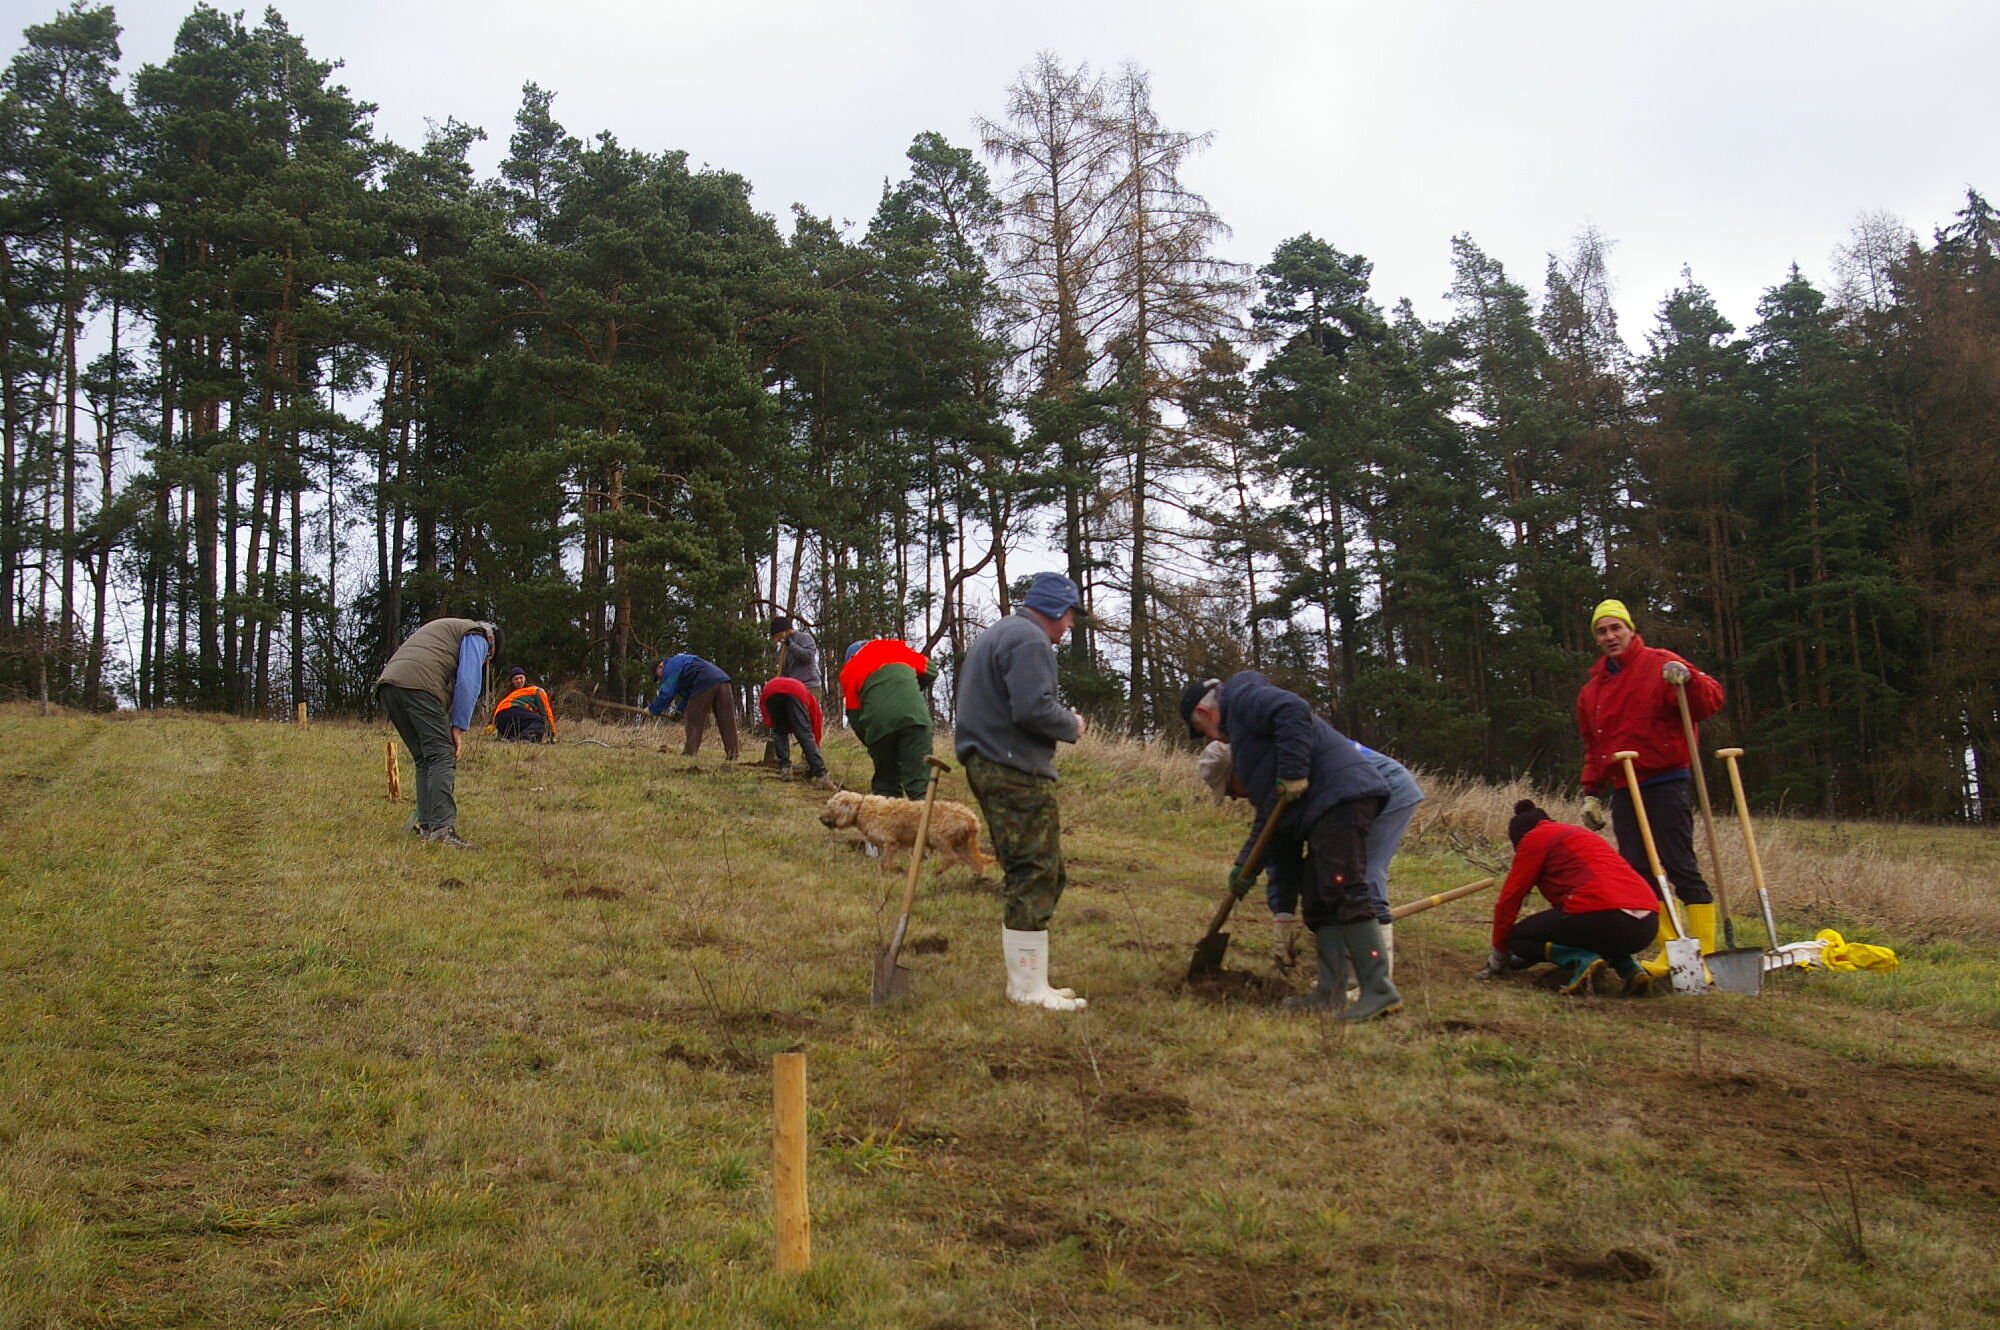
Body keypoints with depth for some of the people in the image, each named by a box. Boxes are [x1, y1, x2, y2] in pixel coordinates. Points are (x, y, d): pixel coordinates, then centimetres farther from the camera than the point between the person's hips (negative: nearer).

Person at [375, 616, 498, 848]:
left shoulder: (441, 629, 40)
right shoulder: (476, 636, 15)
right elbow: (467, 683, 0)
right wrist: (458, 728, 1)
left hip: (387, 683, 8)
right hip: (419, 683, -8)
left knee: (424, 759, 14)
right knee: (442, 756, -10)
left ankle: (426, 825, 10)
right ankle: (442, 828, -21)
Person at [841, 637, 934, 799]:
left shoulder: (848, 671, 24)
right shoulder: (894, 645, 27)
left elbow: (854, 715, 18)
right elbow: (928, 670, 24)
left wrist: (869, 742, 28)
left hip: (878, 720, 0)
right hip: (914, 714, 0)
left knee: (885, 781, 14)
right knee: (919, 778, -5)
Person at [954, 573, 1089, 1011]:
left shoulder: (992, 636, 23)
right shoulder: (1030, 640, -11)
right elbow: (1033, 708, -22)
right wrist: (1072, 726, -4)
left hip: (985, 765, 11)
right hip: (1017, 774, -11)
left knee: (1036, 878, 15)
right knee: (1035, 878, -8)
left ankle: (1025, 980, 20)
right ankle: (1028, 988, -5)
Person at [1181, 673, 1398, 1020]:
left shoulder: (1242, 697, 3)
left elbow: (1294, 711, -20)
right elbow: (1268, 815, 31)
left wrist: (1293, 773, -19)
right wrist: (1245, 864, 25)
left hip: (1340, 797, -11)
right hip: (1325, 808, 11)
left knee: (1344, 893, -16)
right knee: (1318, 902, 11)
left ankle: (1380, 991, -17)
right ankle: (1331, 993, 11)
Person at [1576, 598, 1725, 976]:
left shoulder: (1659, 665, -3)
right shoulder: (1592, 689, 17)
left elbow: (1711, 702, -14)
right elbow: (1593, 748, 24)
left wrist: (1687, 678, -32)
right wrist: (1591, 793, 17)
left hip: (1664, 785, -7)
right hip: (1623, 791, 7)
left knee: (1681, 869, -10)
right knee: (1640, 874, 4)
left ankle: (1706, 956, -6)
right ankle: (1671, 953, 11)